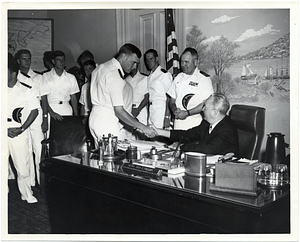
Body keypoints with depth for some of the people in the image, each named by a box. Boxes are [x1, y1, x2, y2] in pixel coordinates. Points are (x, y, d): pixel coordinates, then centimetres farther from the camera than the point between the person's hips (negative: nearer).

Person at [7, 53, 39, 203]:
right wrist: (6, 130, -9)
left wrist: (22, 129, -8)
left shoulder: (26, 92, 1)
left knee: (23, 166, 2)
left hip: (19, 134, -1)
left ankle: (26, 194, 19)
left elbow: (34, 111, 2)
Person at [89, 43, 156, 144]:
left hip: (96, 116, 10)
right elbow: (119, 111, -24)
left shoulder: (101, 67, 11)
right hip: (106, 122, -10)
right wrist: (143, 127, -23)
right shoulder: (115, 76, -19)